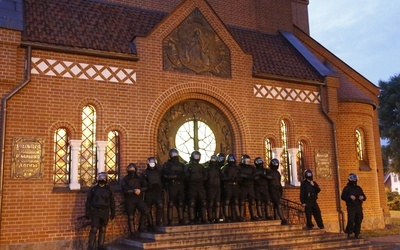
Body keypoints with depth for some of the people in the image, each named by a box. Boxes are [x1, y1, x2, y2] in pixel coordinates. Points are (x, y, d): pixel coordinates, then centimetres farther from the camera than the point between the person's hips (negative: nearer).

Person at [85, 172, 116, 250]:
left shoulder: (109, 189, 7)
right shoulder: (93, 189, 1)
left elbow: (112, 202, 11)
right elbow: (88, 201, 2)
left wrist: (113, 213, 8)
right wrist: (87, 213, -3)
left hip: (105, 212, 3)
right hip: (95, 212, -2)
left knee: (103, 230, 7)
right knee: (94, 230, -9)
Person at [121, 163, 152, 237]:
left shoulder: (139, 178, 12)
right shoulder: (125, 179, 2)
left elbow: (145, 187, 7)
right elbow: (124, 189, -12)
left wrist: (140, 190, -12)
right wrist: (134, 191, -17)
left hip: (139, 199, 2)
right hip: (129, 200, -2)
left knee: (146, 211, -19)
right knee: (131, 217, 2)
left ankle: (142, 227, -3)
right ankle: (132, 233, 12)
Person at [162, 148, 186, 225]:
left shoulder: (181, 165, 19)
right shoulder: (167, 165, 4)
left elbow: (184, 176, 16)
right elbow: (165, 176, -8)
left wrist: (181, 177, -3)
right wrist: (176, 176, -13)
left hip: (180, 186, 5)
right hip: (171, 186, -4)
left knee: (180, 204, 5)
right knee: (170, 204, -6)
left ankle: (181, 220, 10)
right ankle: (170, 221, -4)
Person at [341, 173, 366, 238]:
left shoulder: (359, 188, 18)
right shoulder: (347, 188, 4)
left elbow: (364, 197, 21)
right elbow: (343, 197, -5)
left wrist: (362, 197, -2)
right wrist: (350, 197, -19)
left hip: (359, 207, 5)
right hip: (351, 207, -5)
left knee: (358, 221, 3)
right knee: (351, 220, -13)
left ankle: (357, 234, 13)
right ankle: (349, 233, -1)